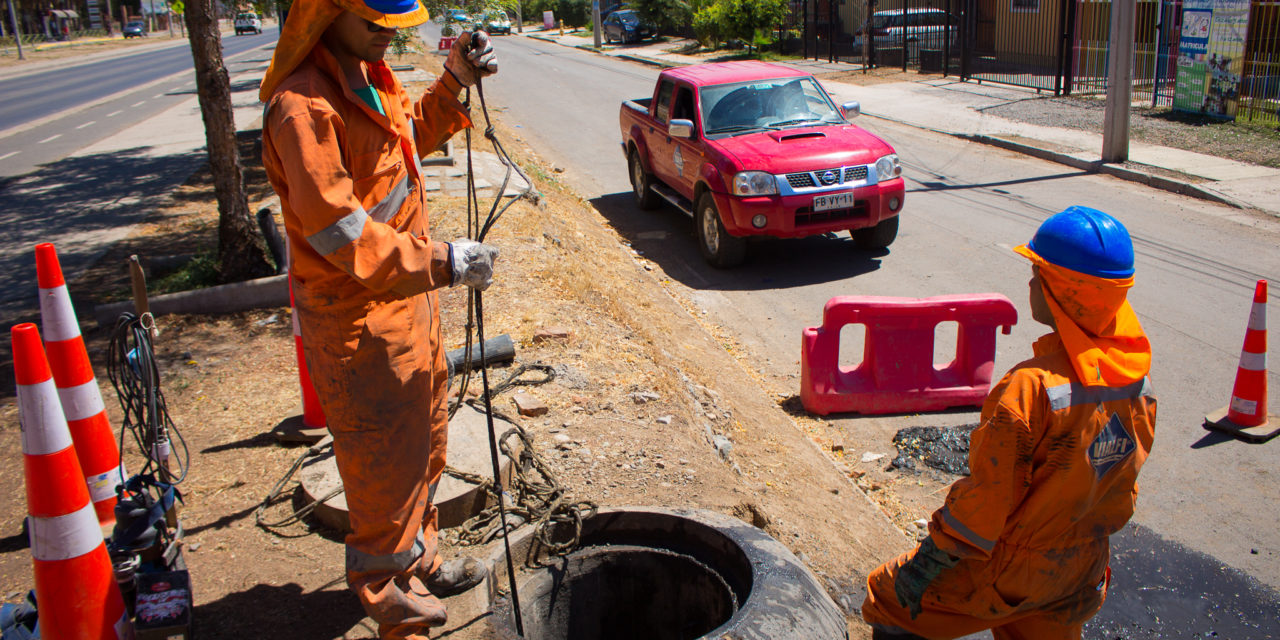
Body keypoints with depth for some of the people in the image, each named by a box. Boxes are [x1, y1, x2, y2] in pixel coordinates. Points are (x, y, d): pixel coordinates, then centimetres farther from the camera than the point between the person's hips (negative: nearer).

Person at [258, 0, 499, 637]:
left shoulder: (367, 77, 6)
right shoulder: (303, 107, -24)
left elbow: (413, 134, 25)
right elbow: (340, 232, -28)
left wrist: (454, 81, 9)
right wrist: (444, 262, -28)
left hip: (405, 294, 10)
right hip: (356, 317, -10)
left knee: (423, 440, 23)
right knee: (385, 464, 4)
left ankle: (420, 564, 44)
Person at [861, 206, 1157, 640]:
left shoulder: (1033, 388, -30)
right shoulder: (1138, 386, -6)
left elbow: (986, 495, -25)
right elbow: (1122, 494, 6)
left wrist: (929, 561, -14)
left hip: (1009, 572, -7)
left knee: (889, 596, 9)